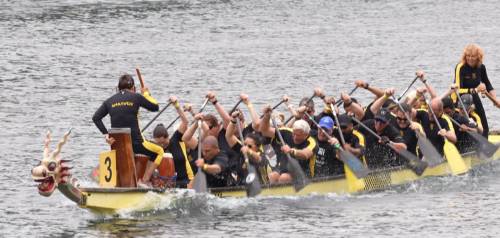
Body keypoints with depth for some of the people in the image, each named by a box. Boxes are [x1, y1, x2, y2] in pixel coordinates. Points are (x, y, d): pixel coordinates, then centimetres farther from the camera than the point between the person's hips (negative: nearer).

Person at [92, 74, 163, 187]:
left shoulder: (110, 101, 5)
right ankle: (144, 181, 6)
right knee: (159, 152, 18)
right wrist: (146, 94, 23)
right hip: (135, 143, -4)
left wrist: (106, 134, -3)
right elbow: (155, 107, 9)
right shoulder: (136, 97, -3)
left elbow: (96, 117, -2)